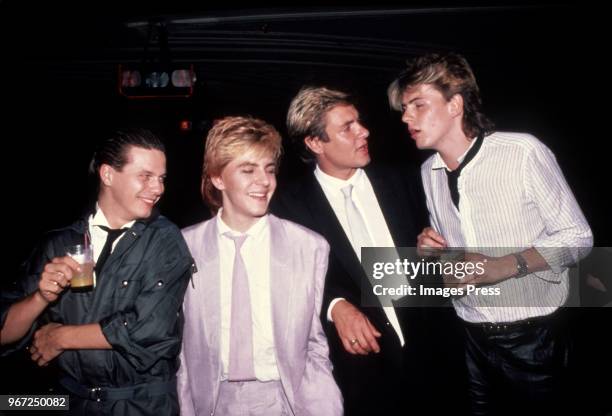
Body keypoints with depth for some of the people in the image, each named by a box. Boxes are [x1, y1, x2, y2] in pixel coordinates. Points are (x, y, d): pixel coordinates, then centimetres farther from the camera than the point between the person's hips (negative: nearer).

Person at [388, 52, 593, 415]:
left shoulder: (523, 152, -15)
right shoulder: (428, 171, 4)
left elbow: (578, 236, -10)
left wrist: (502, 266, -23)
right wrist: (432, 246, -7)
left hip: (533, 334, -4)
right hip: (474, 339, 5)